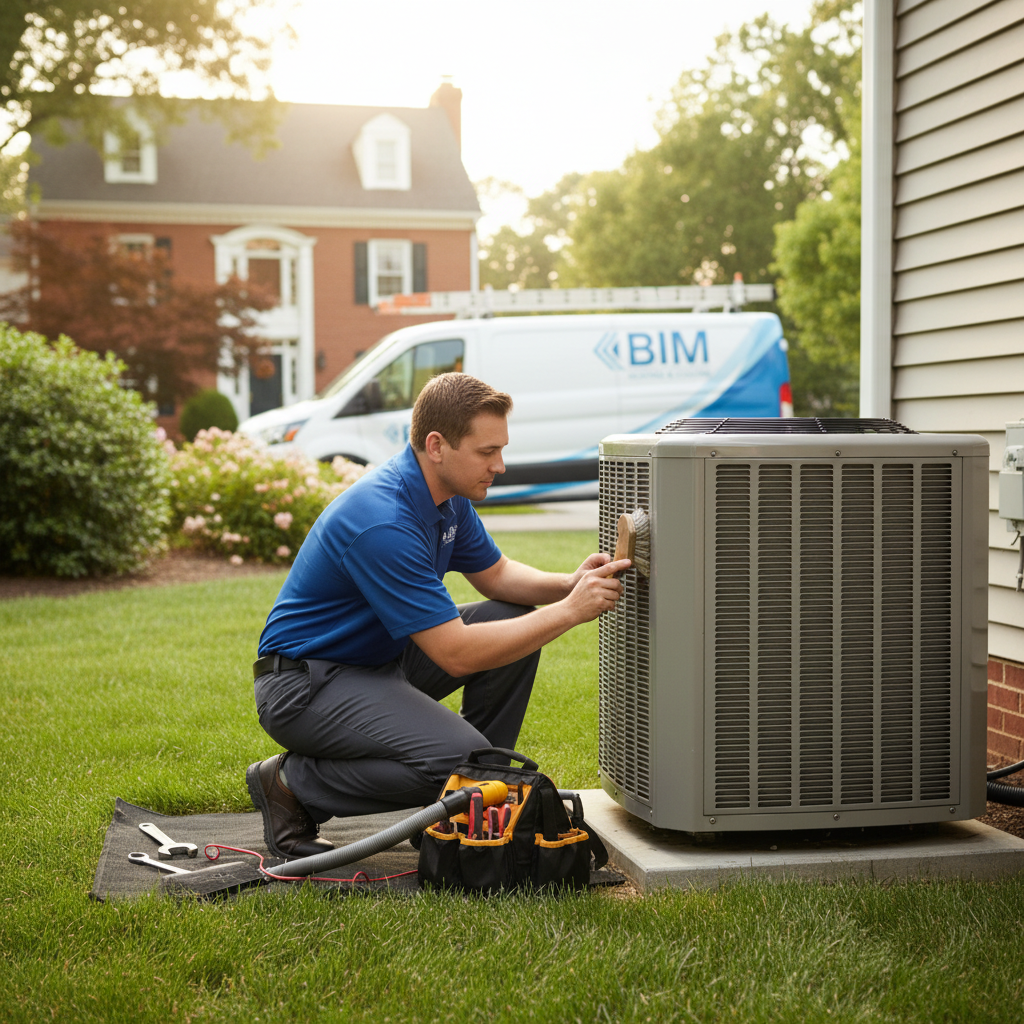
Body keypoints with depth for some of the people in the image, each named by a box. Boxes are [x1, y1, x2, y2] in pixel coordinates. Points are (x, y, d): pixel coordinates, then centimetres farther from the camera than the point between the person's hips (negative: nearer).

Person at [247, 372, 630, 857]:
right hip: (304, 683, -10)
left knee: (513, 620, 0)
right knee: (459, 758, -27)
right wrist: (570, 612, -26)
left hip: (379, 655, 10)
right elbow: (457, 654, -30)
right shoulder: (384, 522, -30)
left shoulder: (446, 493, 0)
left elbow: (494, 574, 13)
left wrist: (569, 585, -7)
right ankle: (292, 784, -7)